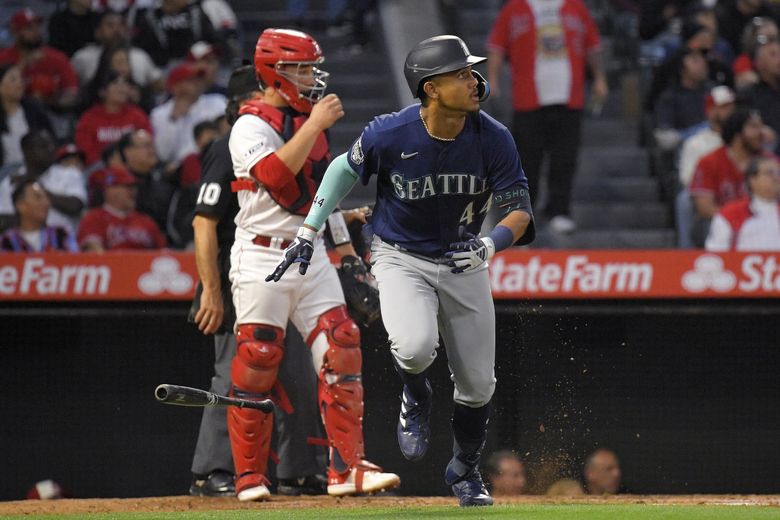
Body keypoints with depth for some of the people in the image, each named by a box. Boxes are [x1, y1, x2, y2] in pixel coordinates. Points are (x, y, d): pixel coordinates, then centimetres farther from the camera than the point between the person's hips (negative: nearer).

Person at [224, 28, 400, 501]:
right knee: (257, 366, -4)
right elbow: (274, 174, -28)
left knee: (342, 354, -3)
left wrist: (346, 249, 20)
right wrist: (315, 125, -25)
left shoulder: (310, 123, 15)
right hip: (262, 260, -7)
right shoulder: (252, 126, -9)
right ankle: (250, 476, 6)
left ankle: (347, 469, -2)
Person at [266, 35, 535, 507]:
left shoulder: (493, 139, -18)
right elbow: (346, 169, -2)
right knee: (415, 347, -30)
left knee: (478, 384, 6)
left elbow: (520, 210, -14)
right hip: (401, 258, -2)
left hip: (464, 262, 3)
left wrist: (492, 242, -35)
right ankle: (416, 399, 8)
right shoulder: (389, 135, -23)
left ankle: (466, 472, 35)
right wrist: (308, 234, -3)